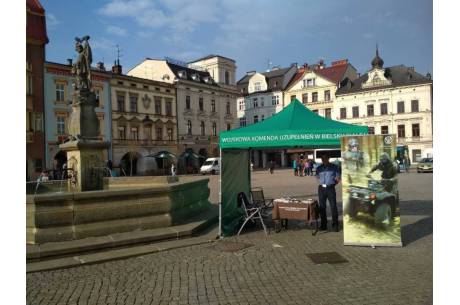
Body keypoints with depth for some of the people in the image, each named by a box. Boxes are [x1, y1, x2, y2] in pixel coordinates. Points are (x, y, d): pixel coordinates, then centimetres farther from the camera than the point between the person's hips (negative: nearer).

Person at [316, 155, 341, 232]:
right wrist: (323, 184, 8)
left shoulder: (334, 167, 2)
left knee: (333, 207, -5)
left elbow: (338, 179, 5)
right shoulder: (319, 168, 11)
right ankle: (323, 225, 13)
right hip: (321, 188, 3)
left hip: (330, 188, -3)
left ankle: (335, 225, 3)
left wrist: (331, 184, -1)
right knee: (322, 207, 5)